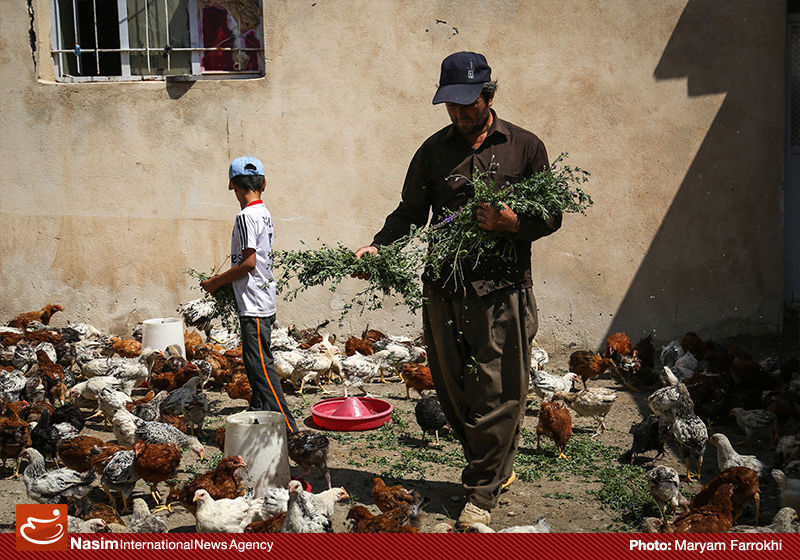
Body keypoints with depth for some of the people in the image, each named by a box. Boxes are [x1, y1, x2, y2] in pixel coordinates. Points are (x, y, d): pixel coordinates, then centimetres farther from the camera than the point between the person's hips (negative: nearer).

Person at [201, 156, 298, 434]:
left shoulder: (246, 216, -15)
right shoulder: (264, 213, 12)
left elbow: (249, 262, -19)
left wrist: (216, 282, -8)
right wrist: (224, 280, 21)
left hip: (254, 306, -10)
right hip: (265, 303, 10)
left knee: (260, 365, -8)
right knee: (257, 363, 17)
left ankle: (288, 428, -9)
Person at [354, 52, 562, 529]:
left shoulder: (524, 147, 6)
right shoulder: (434, 150, 13)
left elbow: (551, 216, 6)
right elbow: (411, 212, 15)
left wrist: (512, 222, -14)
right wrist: (377, 247, -2)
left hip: (502, 289, -3)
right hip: (444, 290, 3)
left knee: (496, 393, -4)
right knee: (454, 391, 8)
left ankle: (482, 494, 5)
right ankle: (498, 469, 27)